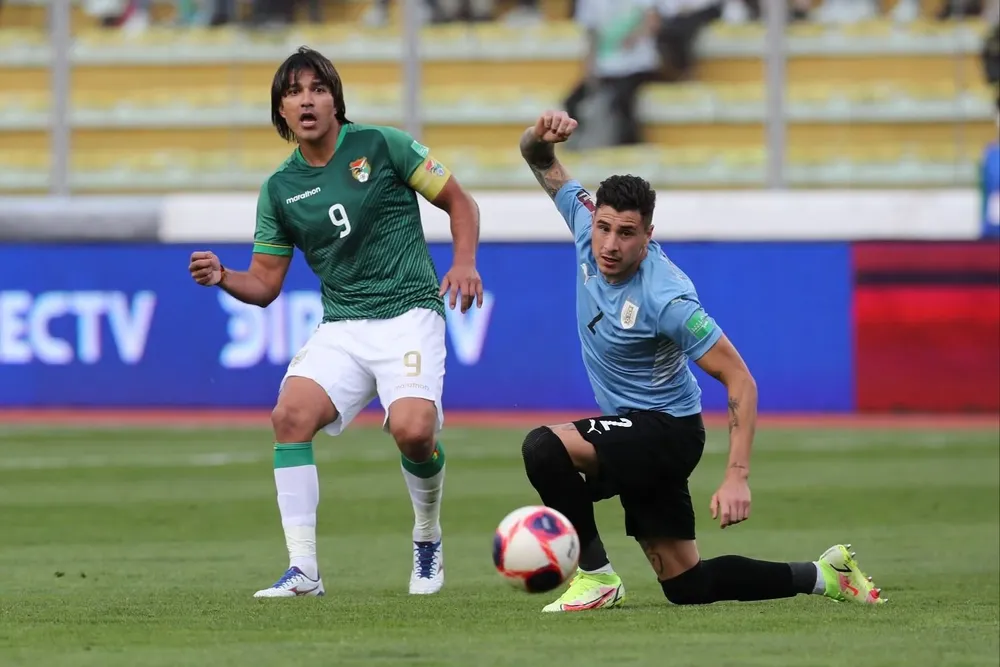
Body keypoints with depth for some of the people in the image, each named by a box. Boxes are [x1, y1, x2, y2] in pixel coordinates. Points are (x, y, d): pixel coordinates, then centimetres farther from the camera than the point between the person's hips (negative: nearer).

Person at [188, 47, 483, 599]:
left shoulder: (382, 146, -1)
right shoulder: (279, 190, 8)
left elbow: (459, 202, 5)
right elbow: (265, 284, 12)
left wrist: (465, 262, -12)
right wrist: (221, 278, -9)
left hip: (409, 312, -4)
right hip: (341, 326, 4)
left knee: (412, 430, -26)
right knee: (290, 414, -22)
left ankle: (427, 538, 6)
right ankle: (303, 570, -18)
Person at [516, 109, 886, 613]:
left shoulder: (665, 298, -27)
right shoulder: (588, 224, -9)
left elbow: (740, 381, -25)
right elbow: (540, 161, 4)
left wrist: (737, 476, -32)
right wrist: (543, 133, -22)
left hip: (665, 429, -8)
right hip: (633, 434, 8)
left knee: (544, 448, -30)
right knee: (686, 586, 13)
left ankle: (596, 576, -14)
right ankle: (822, 576, 29)